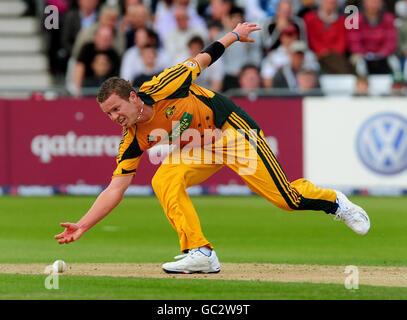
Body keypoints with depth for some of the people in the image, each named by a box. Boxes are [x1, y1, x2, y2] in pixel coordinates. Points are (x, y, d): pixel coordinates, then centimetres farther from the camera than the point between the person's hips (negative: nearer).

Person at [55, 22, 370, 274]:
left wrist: (235, 35, 2)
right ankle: (201, 254, -19)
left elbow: (202, 60, -9)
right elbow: (115, 189, -9)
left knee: (287, 197, -11)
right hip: (198, 149, 5)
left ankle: (332, 201, 19)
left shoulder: (161, 88, -24)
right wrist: (83, 225, -18)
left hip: (232, 128, -5)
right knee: (164, 181, -20)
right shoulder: (134, 140, -9)